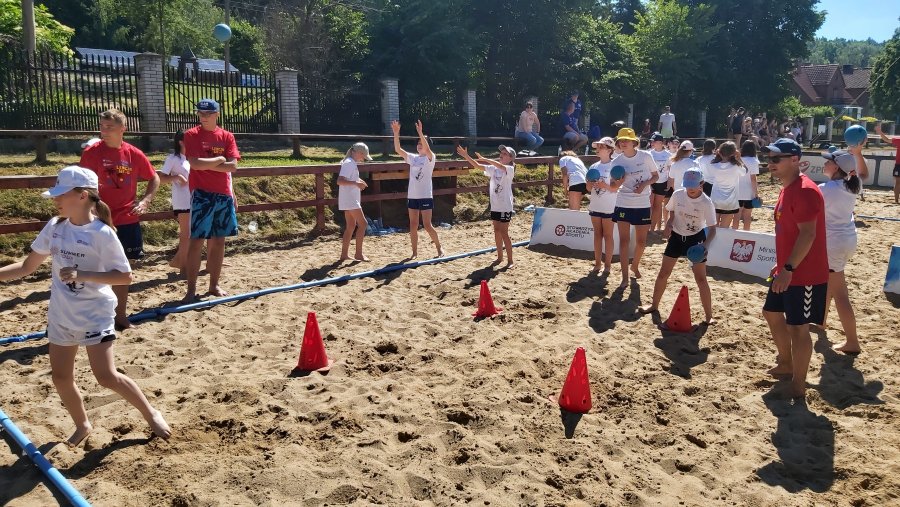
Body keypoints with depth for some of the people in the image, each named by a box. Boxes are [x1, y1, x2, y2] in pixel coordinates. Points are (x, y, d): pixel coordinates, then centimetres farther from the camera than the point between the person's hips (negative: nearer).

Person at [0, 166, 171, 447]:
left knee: (106, 376, -8)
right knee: (60, 377, 12)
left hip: (95, 315, -6)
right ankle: (82, 425, 34)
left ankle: (150, 413, 14)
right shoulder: (55, 227, 0)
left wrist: (81, 274, -26)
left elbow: (125, 276, -18)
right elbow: (27, 266, 8)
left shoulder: (102, 233, -17)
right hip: (61, 315, 6)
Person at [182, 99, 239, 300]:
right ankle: (191, 288, 1)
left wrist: (206, 164, -9)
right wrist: (219, 159, -6)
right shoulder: (191, 135, -1)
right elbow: (195, 163, -15)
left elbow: (233, 166, -3)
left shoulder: (227, 136, 9)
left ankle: (214, 284, 18)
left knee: (219, 240, 8)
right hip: (201, 194, -4)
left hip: (223, 194, 4)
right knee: (196, 241, -5)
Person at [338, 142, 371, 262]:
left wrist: (358, 182, 14)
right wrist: (355, 183, -33)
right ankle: (358, 254, -4)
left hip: (350, 200, 10)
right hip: (350, 199, -10)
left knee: (351, 226, 11)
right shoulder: (349, 163, -14)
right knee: (362, 223, -8)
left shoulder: (352, 163, 16)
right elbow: (339, 181, -24)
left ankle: (344, 254, 13)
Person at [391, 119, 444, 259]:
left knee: (427, 225, -5)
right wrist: (396, 133, -13)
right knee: (413, 226, 7)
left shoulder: (430, 158, -5)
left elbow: (427, 149, -27)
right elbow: (397, 149, -1)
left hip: (426, 196, -5)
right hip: (412, 196, 5)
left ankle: (439, 248, 14)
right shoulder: (412, 158, 9)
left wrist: (420, 132, -35)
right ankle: (415, 252, 15)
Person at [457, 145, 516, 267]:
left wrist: (485, 159, -38)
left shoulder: (510, 169, -11)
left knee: (504, 233, -4)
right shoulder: (493, 169, 7)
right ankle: (500, 257, 27)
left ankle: (510, 260, 5)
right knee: (497, 231, 14)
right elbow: (478, 166, 1)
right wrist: (466, 156, -10)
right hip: (495, 206, 7)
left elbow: (501, 166, -32)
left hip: (505, 207, -7)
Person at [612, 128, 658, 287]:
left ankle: (635, 265, 36)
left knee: (641, 241, 8)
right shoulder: (617, 161, -3)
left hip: (643, 204, 0)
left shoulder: (646, 157, -5)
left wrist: (645, 184, -15)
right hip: (623, 204, 0)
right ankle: (624, 277, 5)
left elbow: (656, 176, 4)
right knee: (624, 240, -1)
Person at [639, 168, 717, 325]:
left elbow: (712, 229, -17)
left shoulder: (706, 203, -20)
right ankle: (654, 305, 28)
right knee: (663, 273, 9)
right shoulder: (677, 195, -12)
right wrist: (668, 226, -15)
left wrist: (705, 244, -34)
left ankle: (709, 316, 8)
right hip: (676, 237, 3)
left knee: (700, 278, -3)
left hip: (696, 239, -3)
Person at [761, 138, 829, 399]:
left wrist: (788, 268, -27)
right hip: (787, 271, 10)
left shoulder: (805, 191, -20)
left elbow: (808, 234, -26)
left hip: (805, 275, -10)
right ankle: (786, 363, 40)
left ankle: (798, 386, 11)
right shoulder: (787, 189, 11)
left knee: (797, 327, -3)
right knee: (772, 313, 22)